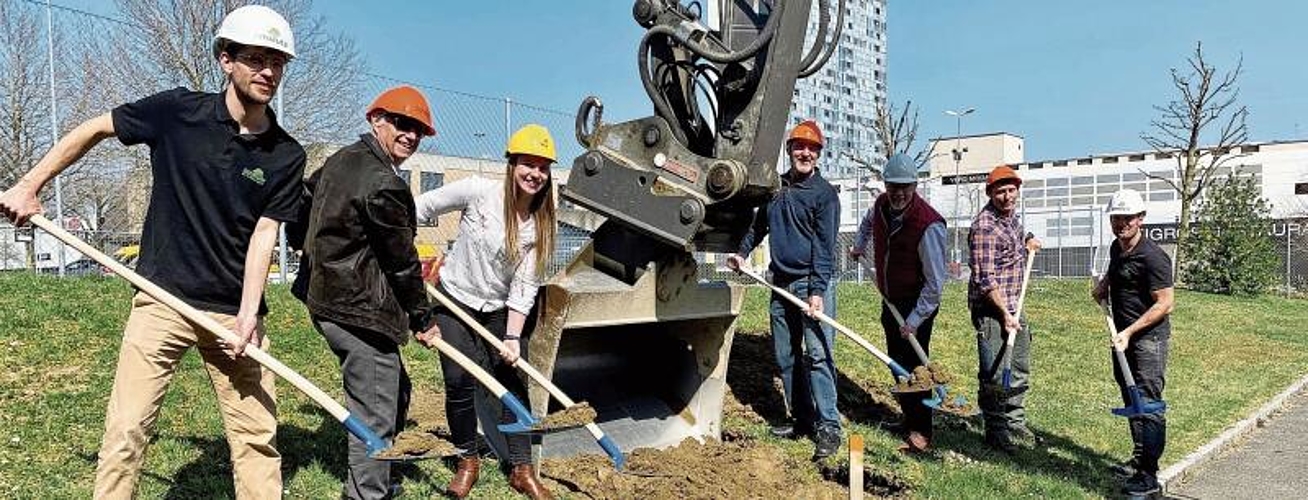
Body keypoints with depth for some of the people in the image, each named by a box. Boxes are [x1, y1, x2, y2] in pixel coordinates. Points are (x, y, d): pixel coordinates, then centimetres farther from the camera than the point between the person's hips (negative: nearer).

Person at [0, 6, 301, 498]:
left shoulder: (286, 156, -1)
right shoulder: (177, 111, -4)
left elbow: (263, 234, -7)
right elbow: (93, 129, 10)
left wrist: (247, 314, -18)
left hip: (234, 309, 1)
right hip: (162, 298, -1)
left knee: (258, 437, 3)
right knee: (127, 430, -4)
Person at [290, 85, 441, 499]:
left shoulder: (342, 159, 9)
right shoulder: (383, 184, -20)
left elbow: (303, 199, 24)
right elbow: (402, 260, -14)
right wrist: (423, 317, -1)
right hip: (359, 312, -11)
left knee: (395, 393, 23)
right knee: (376, 414, -2)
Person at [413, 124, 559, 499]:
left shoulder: (542, 225, -10)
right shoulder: (479, 192, -19)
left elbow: (525, 285, -12)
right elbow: (420, 208, -9)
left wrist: (513, 337, -18)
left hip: (501, 310, 3)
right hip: (456, 301, -2)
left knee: (512, 383, 1)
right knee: (460, 381, -9)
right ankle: (468, 461, 14)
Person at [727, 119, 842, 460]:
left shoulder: (824, 193, -5)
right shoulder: (776, 186, 14)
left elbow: (824, 246, -12)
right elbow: (760, 223, 30)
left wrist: (817, 292, -19)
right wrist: (743, 251, 18)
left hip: (813, 282, -7)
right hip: (781, 282, 7)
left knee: (817, 354, -13)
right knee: (786, 356, 10)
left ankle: (828, 426, -10)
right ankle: (801, 419, 20)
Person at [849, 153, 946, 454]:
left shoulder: (929, 224, -26)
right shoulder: (881, 205, -5)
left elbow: (935, 283, -23)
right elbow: (868, 221, 26)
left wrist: (914, 320, -22)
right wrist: (859, 246, 32)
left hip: (918, 305, -7)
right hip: (890, 302, 7)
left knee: (914, 367, -8)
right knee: (897, 363, 16)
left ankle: (919, 433, 2)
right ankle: (909, 412, 33)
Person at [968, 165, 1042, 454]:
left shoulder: (1011, 215, 9)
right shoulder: (985, 227, -20)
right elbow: (984, 278, -22)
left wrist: (1026, 245, 13)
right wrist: (1004, 313, -23)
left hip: (1014, 307, 10)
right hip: (991, 310, -9)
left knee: (1020, 371, 18)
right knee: (996, 375, -3)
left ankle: (1014, 424, 31)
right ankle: (996, 432, 10)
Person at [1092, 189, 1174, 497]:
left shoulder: (1153, 257, -19)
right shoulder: (1117, 247, 9)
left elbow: (1165, 305, -19)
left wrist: (1129, 332, -22)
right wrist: (1103, 283, 11)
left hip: (1149, 337, -9)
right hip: (1124, 336, 9)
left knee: (1148, 404, -8)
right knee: (1131, 401, 17)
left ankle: (1149, 477, -4)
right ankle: (1139, 459, 31)